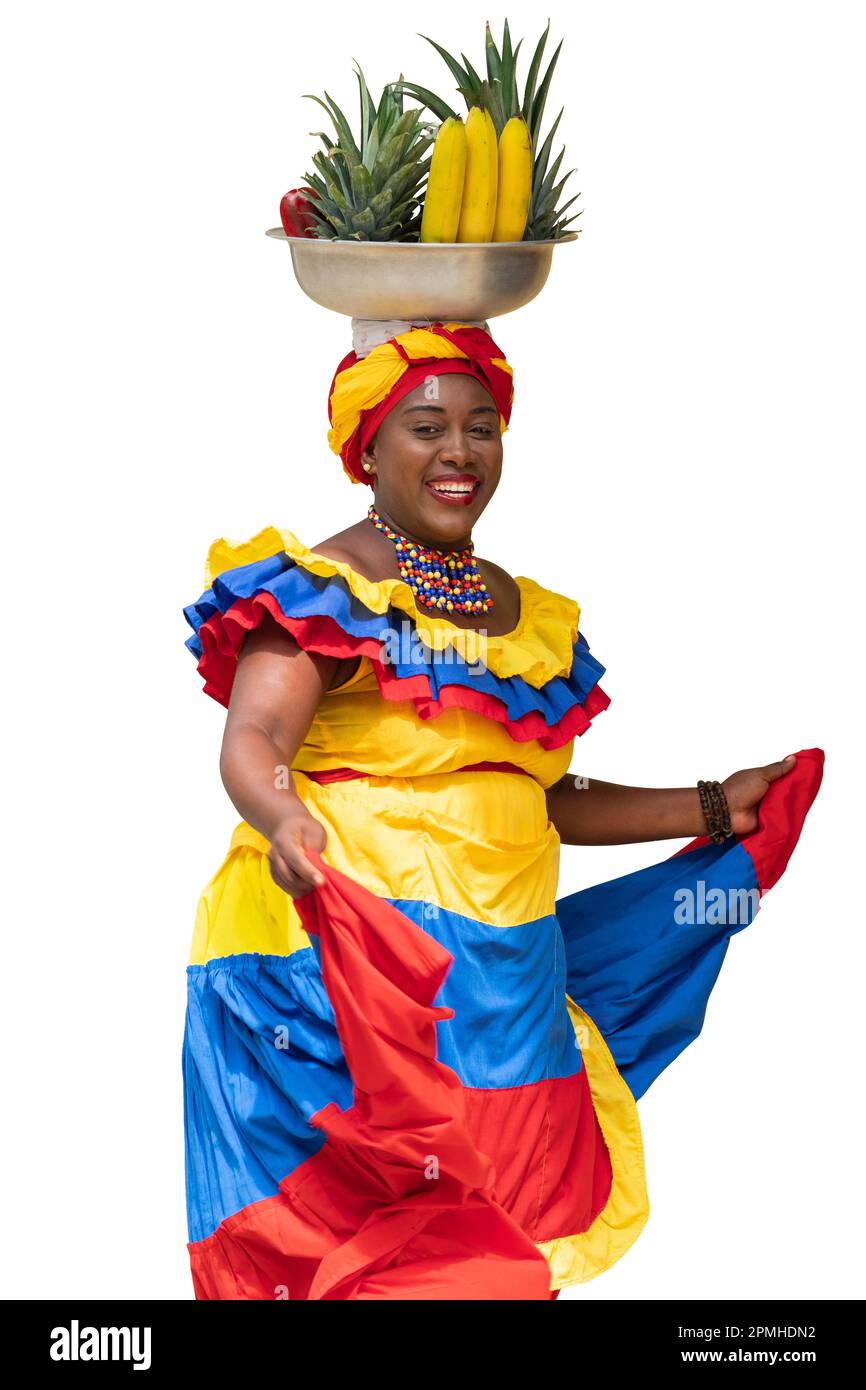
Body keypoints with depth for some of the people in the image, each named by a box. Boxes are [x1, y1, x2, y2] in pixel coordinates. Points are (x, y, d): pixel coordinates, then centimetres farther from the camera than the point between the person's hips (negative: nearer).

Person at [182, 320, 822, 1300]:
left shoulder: (532, 616, 17)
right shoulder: (321, 588, -4)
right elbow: (251, 740, -18)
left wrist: (712, 809, 22)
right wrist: (284, 819, -40)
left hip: (506, 960, 6)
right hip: (351, 950, -6)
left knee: (495, 1219, 3)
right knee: (354, 1217, -9)